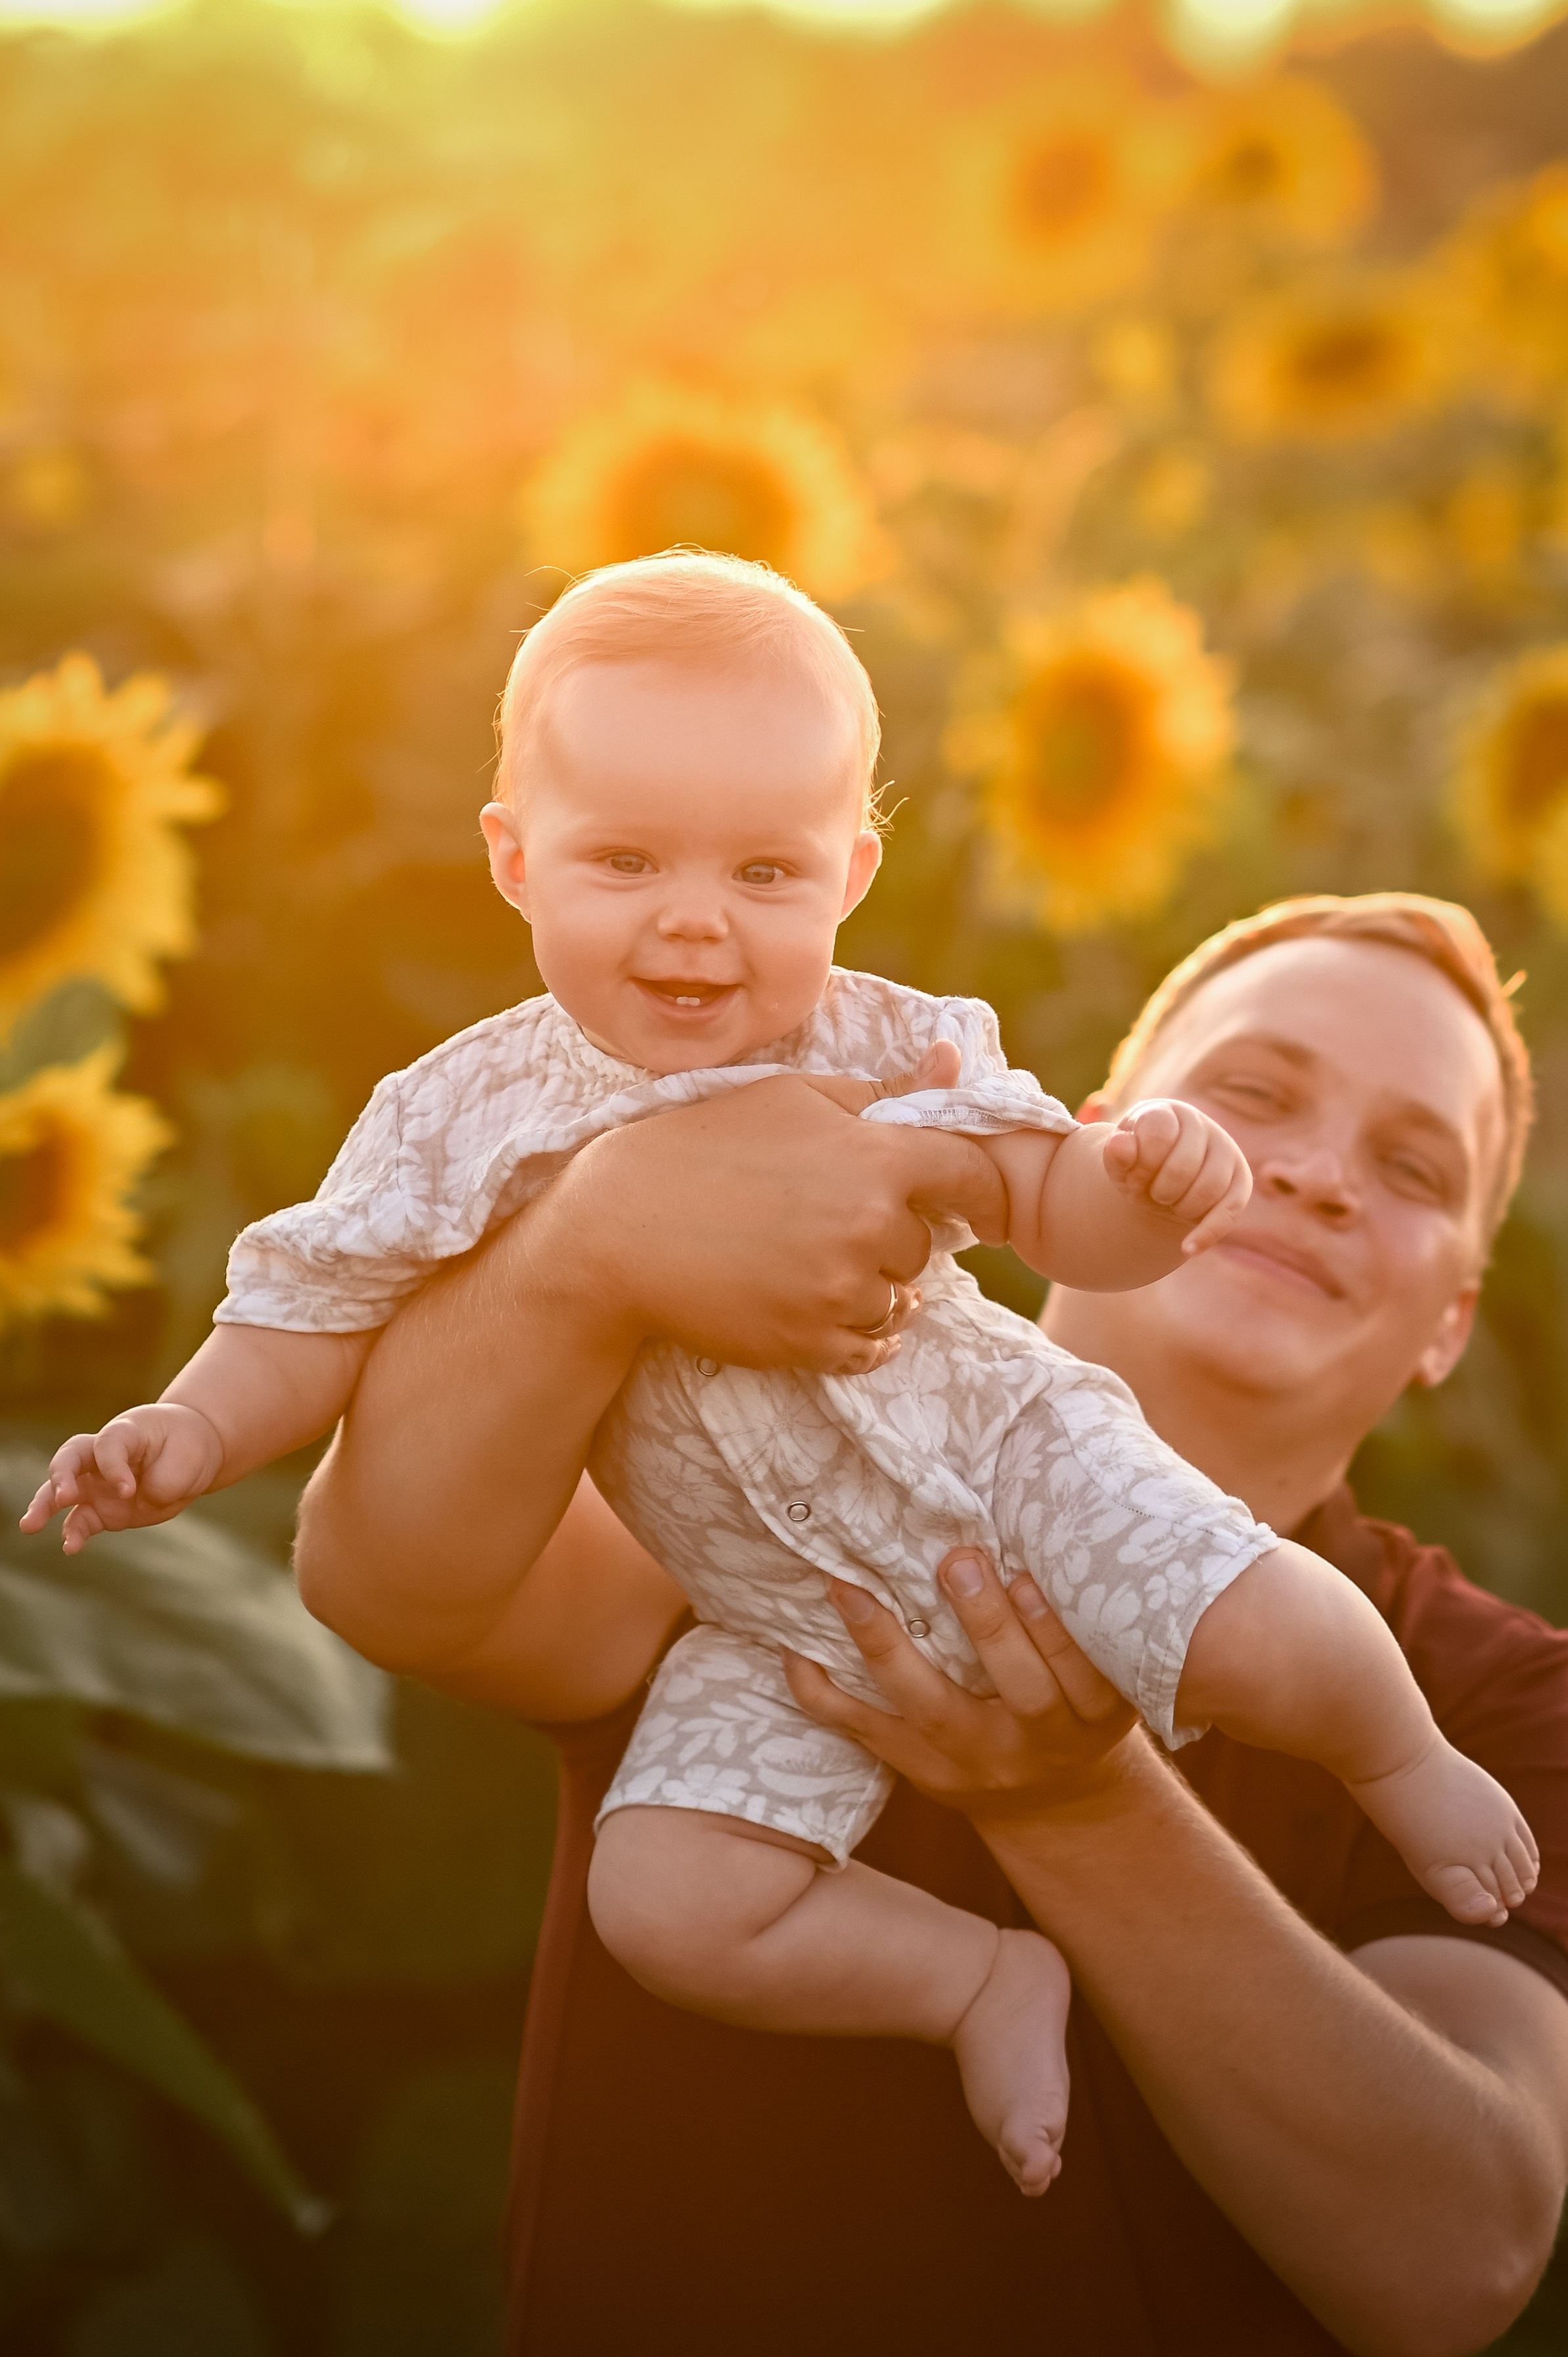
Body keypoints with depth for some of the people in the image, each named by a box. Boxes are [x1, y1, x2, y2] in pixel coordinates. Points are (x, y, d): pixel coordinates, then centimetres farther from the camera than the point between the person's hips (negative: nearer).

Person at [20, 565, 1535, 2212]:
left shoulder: (884, 1054, -12)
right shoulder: (468, 1119, -11)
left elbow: (1061, 1220, -8)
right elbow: (323, 1304, -3)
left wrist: (1147, 1182, -30)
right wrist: (198, 1427, -20)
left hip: (1002, 1455, -1)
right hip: (790, 1628, 1)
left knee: (1271, 1642, -20)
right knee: (664, 1904, -17)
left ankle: (1401, 1761, 18)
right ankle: (984, 1979, 7)